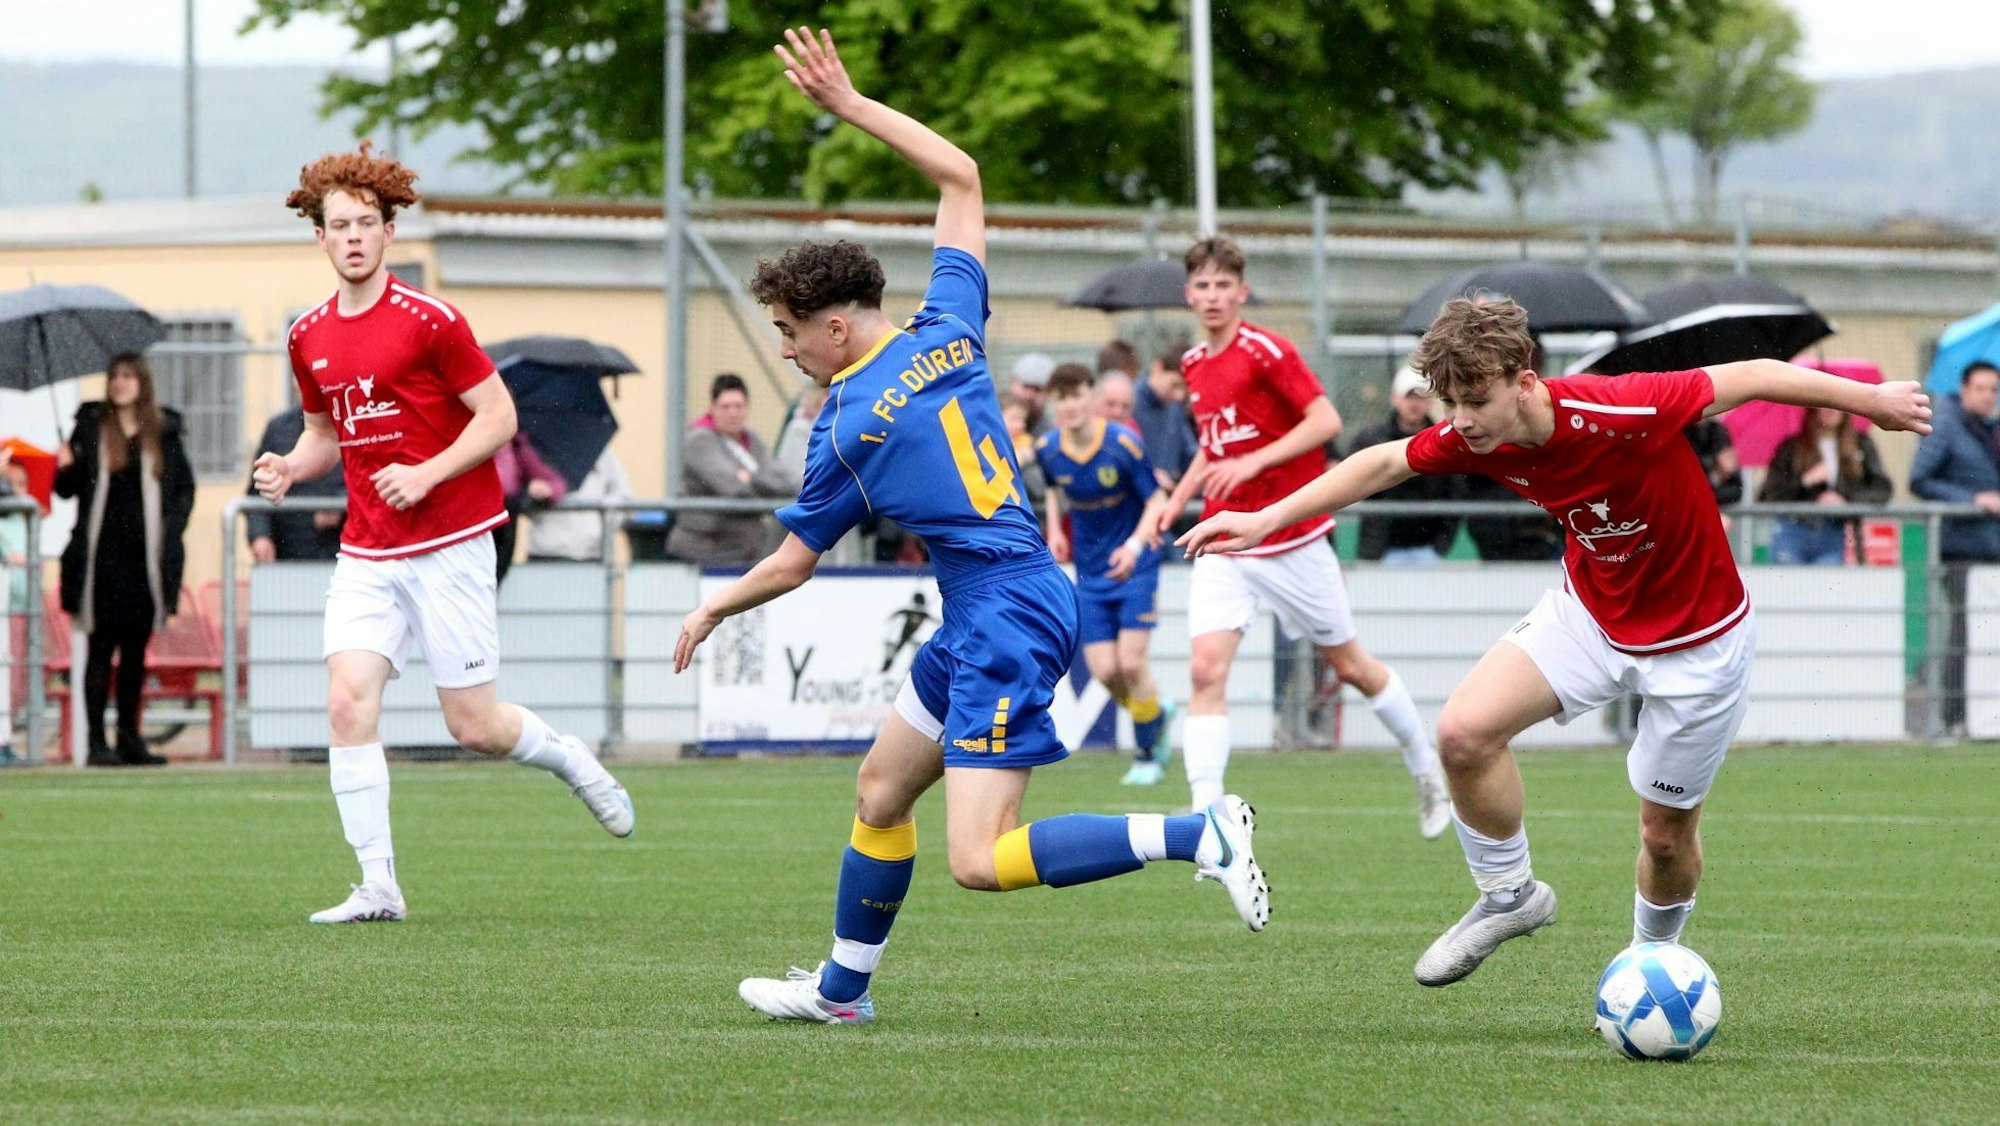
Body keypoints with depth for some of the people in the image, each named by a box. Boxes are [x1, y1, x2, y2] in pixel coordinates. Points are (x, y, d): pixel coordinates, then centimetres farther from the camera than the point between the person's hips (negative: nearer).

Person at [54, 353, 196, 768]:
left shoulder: (164, 431, 7)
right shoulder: (91, 426, 5)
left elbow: (185, 488, 9)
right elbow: (69, 488, 5)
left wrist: (170, 532, -3)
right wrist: (65, 467, -16)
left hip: (145, 557, 2)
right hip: (102, 556, -2)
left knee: (136, 649, 7)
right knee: (101, 648, -3)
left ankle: (129, 737, 13)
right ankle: (96, 740, -3)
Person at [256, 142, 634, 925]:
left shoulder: (428, 321, -10)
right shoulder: (309, 338, 8)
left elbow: (499, 416, -9)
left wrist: (427, 475, -20)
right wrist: (291, 467, 0)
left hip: (447, 547, -5)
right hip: (367, 556, 5)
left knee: (475, 727, -3)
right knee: (348, 703, -13)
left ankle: (575, 762, 30)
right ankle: (378, 887, -9)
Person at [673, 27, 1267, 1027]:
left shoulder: (846, 427, -10)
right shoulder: (948, 329, 4)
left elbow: (791, 564, 4)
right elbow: (960, 175, 15)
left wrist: (713, 610, 22)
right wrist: (852, 104, 16)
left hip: (1004, 620, -9)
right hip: (1026, 597, 9)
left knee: (981, 861, -16)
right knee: (881, 792, 21)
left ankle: (1198, 835, -22)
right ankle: (840, 989, 33)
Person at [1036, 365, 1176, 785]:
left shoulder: (1123, 443, -18)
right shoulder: (1048, 449, -6)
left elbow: (1156, 499, -11)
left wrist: (1136, 544, -25)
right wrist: (1055, 529, 2)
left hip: (1135, 565, -4)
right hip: (1090, 572, 4)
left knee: (1131, 662, -13)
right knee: (1103, 669, -5)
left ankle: (1147, 756, 7)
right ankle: (1156, 716, 26)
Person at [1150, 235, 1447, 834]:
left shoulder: (1266, 351, -12)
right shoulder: (1193, 364, 10)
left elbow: (1326, 421, -17)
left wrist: (1254, 462, -23)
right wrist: (1179, 497, 11)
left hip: (1290, 538, -5)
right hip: (1224, 544, 5)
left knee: (1349, 663, 9)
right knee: (1206, 669, -14)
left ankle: (1428, 770, 31)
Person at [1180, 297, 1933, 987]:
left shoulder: (1621, 413, -35)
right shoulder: (1474, 439, -18)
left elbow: (1747, 378, -24)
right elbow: (1384, 463, 1)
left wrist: (1871, 399, -13)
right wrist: (1266, 519, 1)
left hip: (1697, 638, -5)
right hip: (1588, 610, 5)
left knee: (1666, 829, 7)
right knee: (1465, 731, -16)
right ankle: (1509, 897, 7)